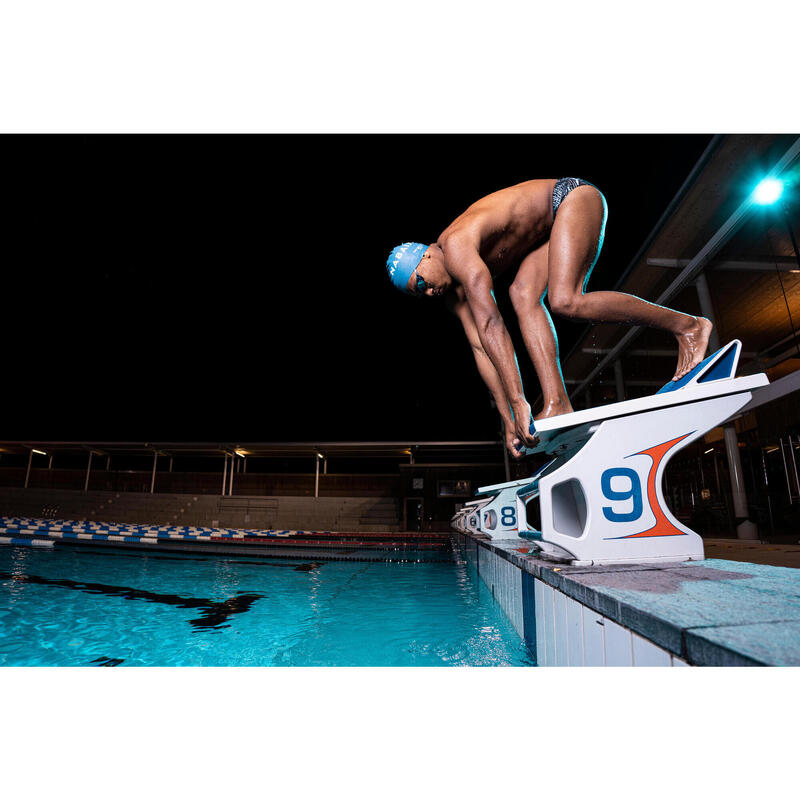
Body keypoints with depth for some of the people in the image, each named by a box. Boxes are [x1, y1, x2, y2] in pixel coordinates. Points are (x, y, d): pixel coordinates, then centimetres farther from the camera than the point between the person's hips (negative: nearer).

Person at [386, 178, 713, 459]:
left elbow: (491, 325, -36)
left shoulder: (456, 246, -26)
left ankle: (687, 325, -11)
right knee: (523, 296, -14)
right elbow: (480, 347, -5)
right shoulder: (453, 288, 0)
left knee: (564, 301, -26)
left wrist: (519, 402, -38)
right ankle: (557, 403, -20)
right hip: (549, 227, 8)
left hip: (574, 195, -8)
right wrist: (509, 421, -9)